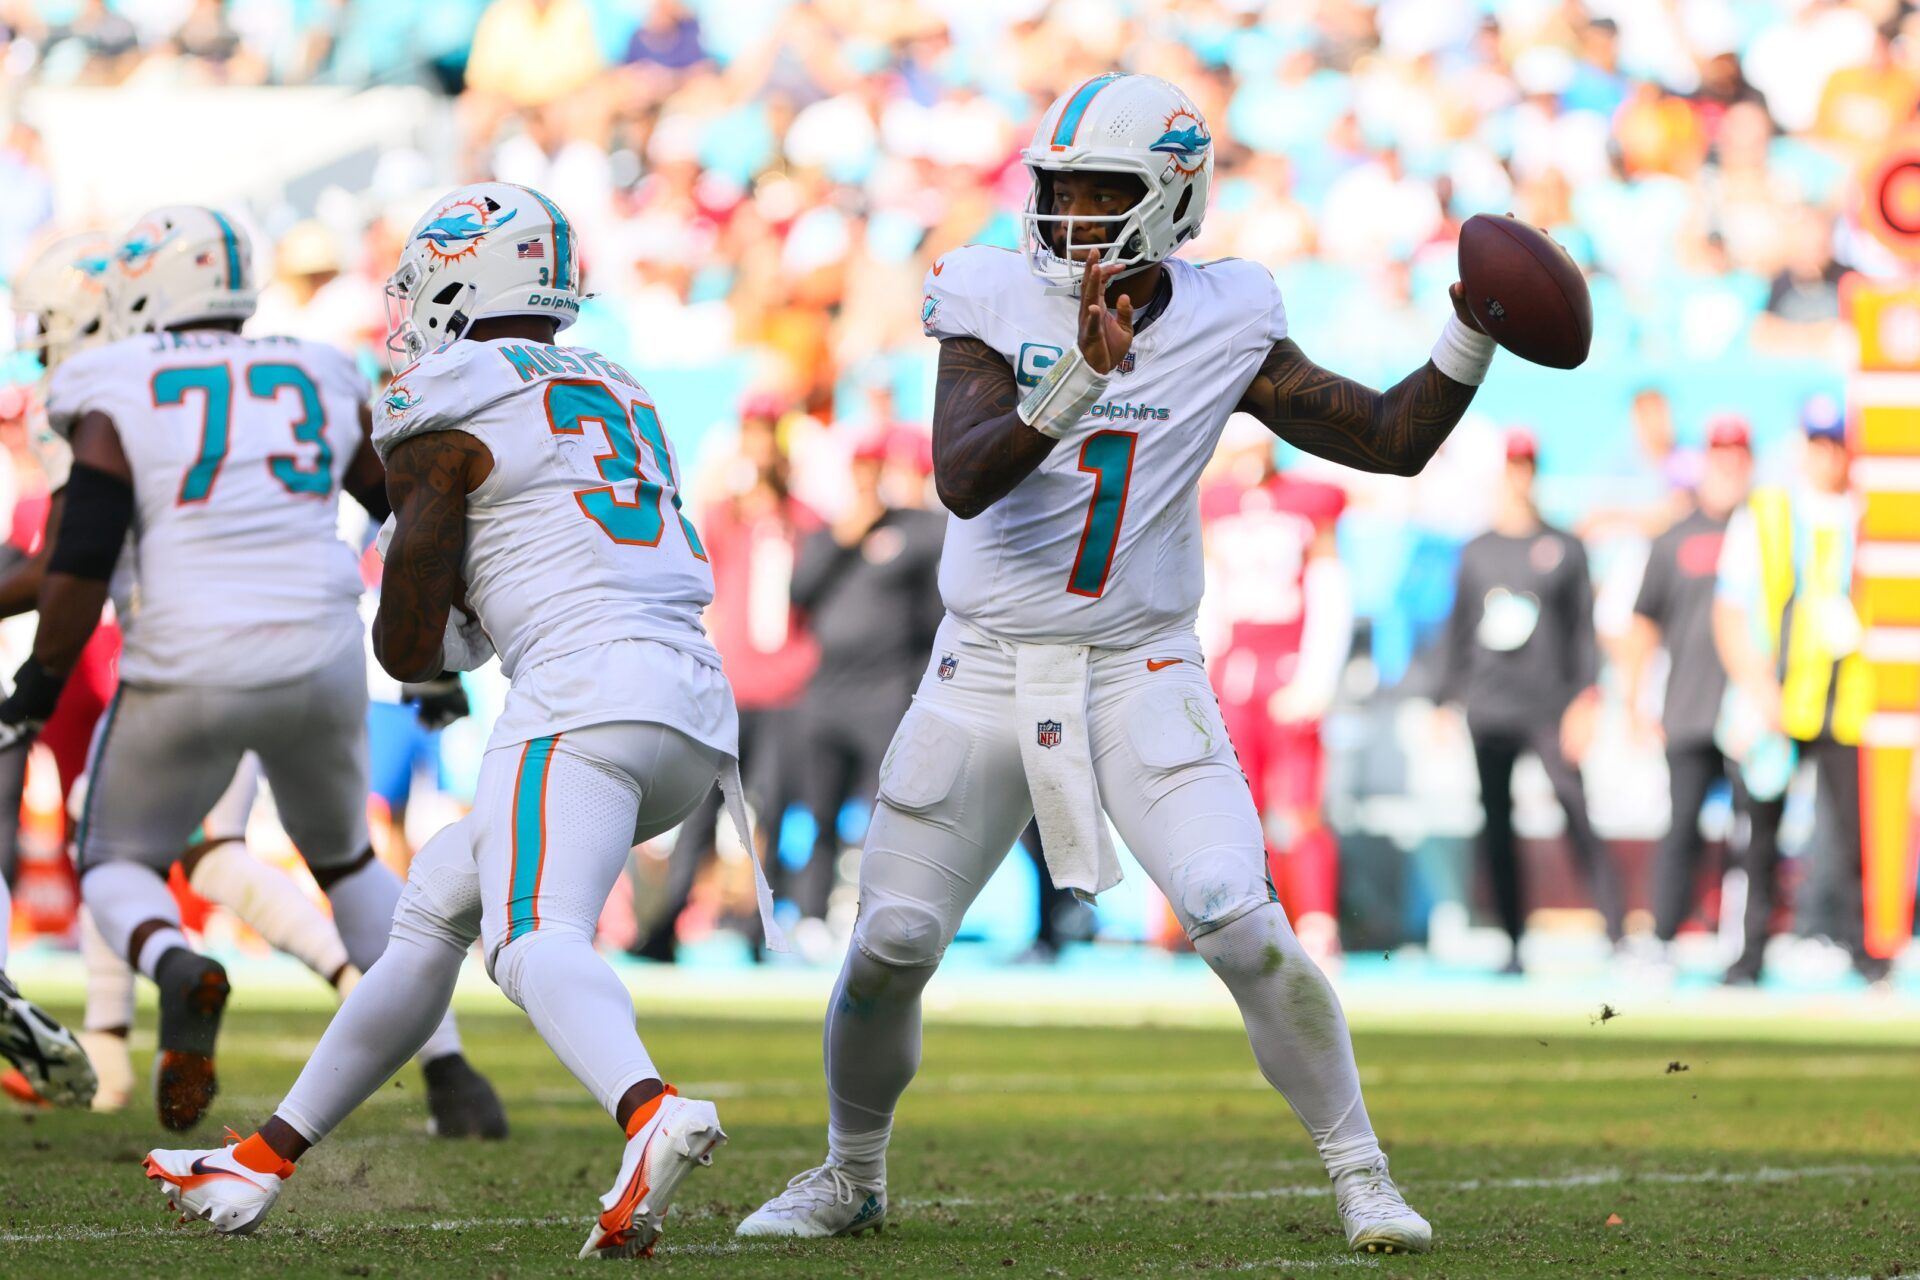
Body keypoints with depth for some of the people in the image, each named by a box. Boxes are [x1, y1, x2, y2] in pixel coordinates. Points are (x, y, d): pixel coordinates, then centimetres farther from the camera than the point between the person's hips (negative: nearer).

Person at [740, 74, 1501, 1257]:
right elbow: (962, 481, -22)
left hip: (1140, 676, -1)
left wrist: (1475, 338, -13)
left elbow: (1393, 440, 2)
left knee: (1241, 921, -18)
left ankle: (1361, 1173, -4)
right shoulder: (995, 305, -7)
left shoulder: (1223, 328, -2)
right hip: (986, 673, 1)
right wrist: (1079, 381, -35)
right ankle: (852, 1177, 29)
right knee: (891, 945, 5)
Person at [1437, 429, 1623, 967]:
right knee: (1495, 832, 3)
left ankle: (1616, 937, -20)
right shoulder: (1476, 553, 14)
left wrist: (1583, 701, -8)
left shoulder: (1563, 548, 5)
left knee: (1578, 818, -16)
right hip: (1487, 711, 4)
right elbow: (1458, 632, 17)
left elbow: (1584, 629, 1)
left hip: (1548, 708, -4)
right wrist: (1448, 701, 11)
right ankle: (1514, 947, 9)